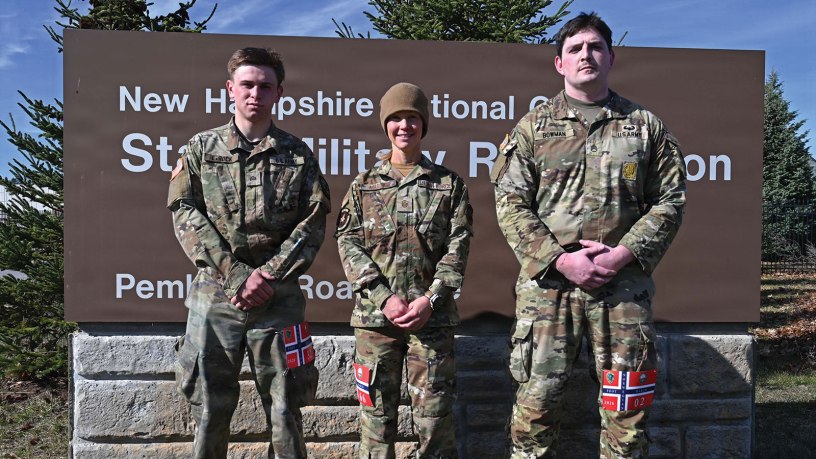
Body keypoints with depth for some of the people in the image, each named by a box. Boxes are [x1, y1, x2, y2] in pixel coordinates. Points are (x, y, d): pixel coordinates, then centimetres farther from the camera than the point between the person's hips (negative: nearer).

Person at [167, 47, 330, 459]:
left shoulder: (297, 154, 7)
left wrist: (268, 276, -11)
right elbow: (185, 214, -1)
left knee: (284, 409, 8)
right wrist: (237, 274, -11)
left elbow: (312, 223, 0)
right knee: (210, 408, 10)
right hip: (214, 295, 1)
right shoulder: (201, 147, 8)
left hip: (279, 299, 0)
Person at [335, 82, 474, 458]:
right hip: (375, 313, 1)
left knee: (434, 408, 4)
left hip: (432, 314, -1)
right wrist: (384, 298, -11)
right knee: (376, 405, 8)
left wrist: (430, 300, -12)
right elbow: (348, 243, 0)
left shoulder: (449, 184, 6)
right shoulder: (364, 185, 8)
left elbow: (458, 247, 0)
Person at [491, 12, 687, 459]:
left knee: (627, 406, 9)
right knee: (537, 397, 3)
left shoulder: (645, 125, 10)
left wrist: (623, 254, -8)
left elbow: (669, 200, 7)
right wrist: (561, 259, -11)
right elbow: (510, 203, 0)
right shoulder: (533, 126, 7)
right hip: (547, 281, -1)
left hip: (624, 282, 1)